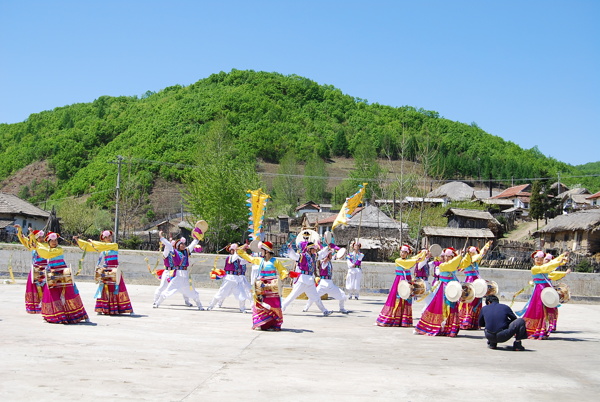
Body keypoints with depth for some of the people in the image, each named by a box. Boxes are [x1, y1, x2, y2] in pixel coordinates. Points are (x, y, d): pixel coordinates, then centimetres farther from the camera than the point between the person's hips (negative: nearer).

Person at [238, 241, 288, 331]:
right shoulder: (260, 260, 13)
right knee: (259, 305, 3)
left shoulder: (275, 261, -2)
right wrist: (242, 250, 19)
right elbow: (248, 258, 24)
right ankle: (261, 324, 10)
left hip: (272, 287, -5)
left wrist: (285, 275, -23)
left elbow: (282, 270, -3)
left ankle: (276, 325, -3)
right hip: (261, 287, 5)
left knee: (273, 306, -9)